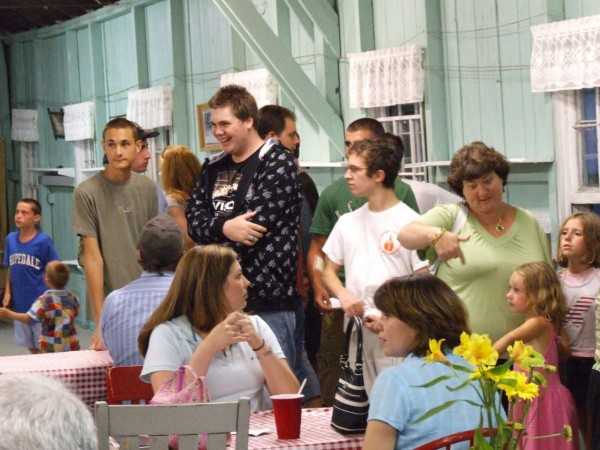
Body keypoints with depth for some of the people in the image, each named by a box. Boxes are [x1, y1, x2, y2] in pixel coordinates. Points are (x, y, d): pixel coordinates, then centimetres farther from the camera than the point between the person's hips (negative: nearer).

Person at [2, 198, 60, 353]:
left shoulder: (43, 241, -10)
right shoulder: (11, 239, 4)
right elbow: (10, 269, 12)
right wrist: (7, 292, 6)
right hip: (20, 301, 5)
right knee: (30, 345, 16)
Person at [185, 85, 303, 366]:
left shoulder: (277, 162, -4)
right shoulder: (213, 168, 16)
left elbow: (259, 222, -14)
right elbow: (194, 220, 6)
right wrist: (224, 228, -16)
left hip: (266, 297, -6)